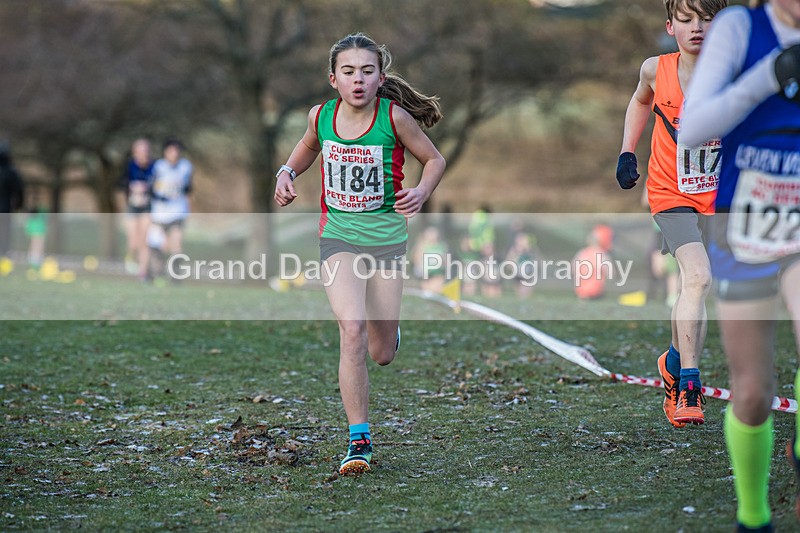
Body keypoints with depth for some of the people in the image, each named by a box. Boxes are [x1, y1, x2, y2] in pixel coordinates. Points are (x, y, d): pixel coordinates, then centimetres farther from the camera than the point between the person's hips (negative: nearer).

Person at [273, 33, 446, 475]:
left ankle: (388, 331, 47)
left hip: (386, 235, 0)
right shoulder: (321, 115, -5)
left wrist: (421, 192, -18)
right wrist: (288, 173, 1)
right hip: (338, 235, 1)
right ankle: (359, 439, -14)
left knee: (382, 354, 7)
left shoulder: (394, 117, -13)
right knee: (352, 330, -21)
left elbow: (435, 160, 1)